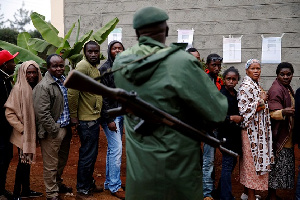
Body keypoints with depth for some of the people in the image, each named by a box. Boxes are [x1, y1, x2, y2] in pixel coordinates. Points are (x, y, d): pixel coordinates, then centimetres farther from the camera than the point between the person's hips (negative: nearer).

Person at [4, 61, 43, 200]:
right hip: (23, 134, -6)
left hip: (32, 132, 6)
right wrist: (21, 128, -15)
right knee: (23, 162, -1)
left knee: (27, 161, 16)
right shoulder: (18, 88, -15)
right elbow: (9, 112, -15)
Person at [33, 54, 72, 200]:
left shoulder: (65, 80, 9)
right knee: (51, 165, 0)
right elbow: (42, 112, -21)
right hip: (52, 131, -8)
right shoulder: (44, 86, -16)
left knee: (62, 160, 22)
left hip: (65, 128, 8)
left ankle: (58, 184, 41)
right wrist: (54, 130, -18)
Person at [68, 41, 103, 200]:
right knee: (87, 155, 0)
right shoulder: (83, 66, -17)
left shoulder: (95, 67, 13)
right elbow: (72, 92, -24)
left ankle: (89, 184, 35)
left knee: (92, 154, 20)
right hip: (87, 120, -9)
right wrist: (73, 115, -18)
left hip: (94, 117, 9)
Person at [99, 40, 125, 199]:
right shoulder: (105, 69, -10)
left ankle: (109, 182, 25)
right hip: (110, 115, -7)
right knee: (116, 148, -6)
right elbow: (102, 96, -14)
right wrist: (108, 120, -16)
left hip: (121, 113, 7)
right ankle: (115, 186, 5)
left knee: (113, 148, 14)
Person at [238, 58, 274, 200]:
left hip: (259, 129, 9)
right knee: (252, 160, -3)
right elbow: (244, 109, -22)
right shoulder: (246, 86, -15)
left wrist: (261, 105, 1)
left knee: (255, 160, 13)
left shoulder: (256, 85, 13)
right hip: (251, 129, -9)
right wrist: (261, 101, -15)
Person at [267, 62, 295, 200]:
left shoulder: (287, 88, 15)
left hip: (287, 135, 10)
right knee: (277, 164, -7)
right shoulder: (276, 90, -15)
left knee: (283, 165, 12)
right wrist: (284, 112, -42)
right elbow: (273, 112, -25)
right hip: (279, 135, -10)